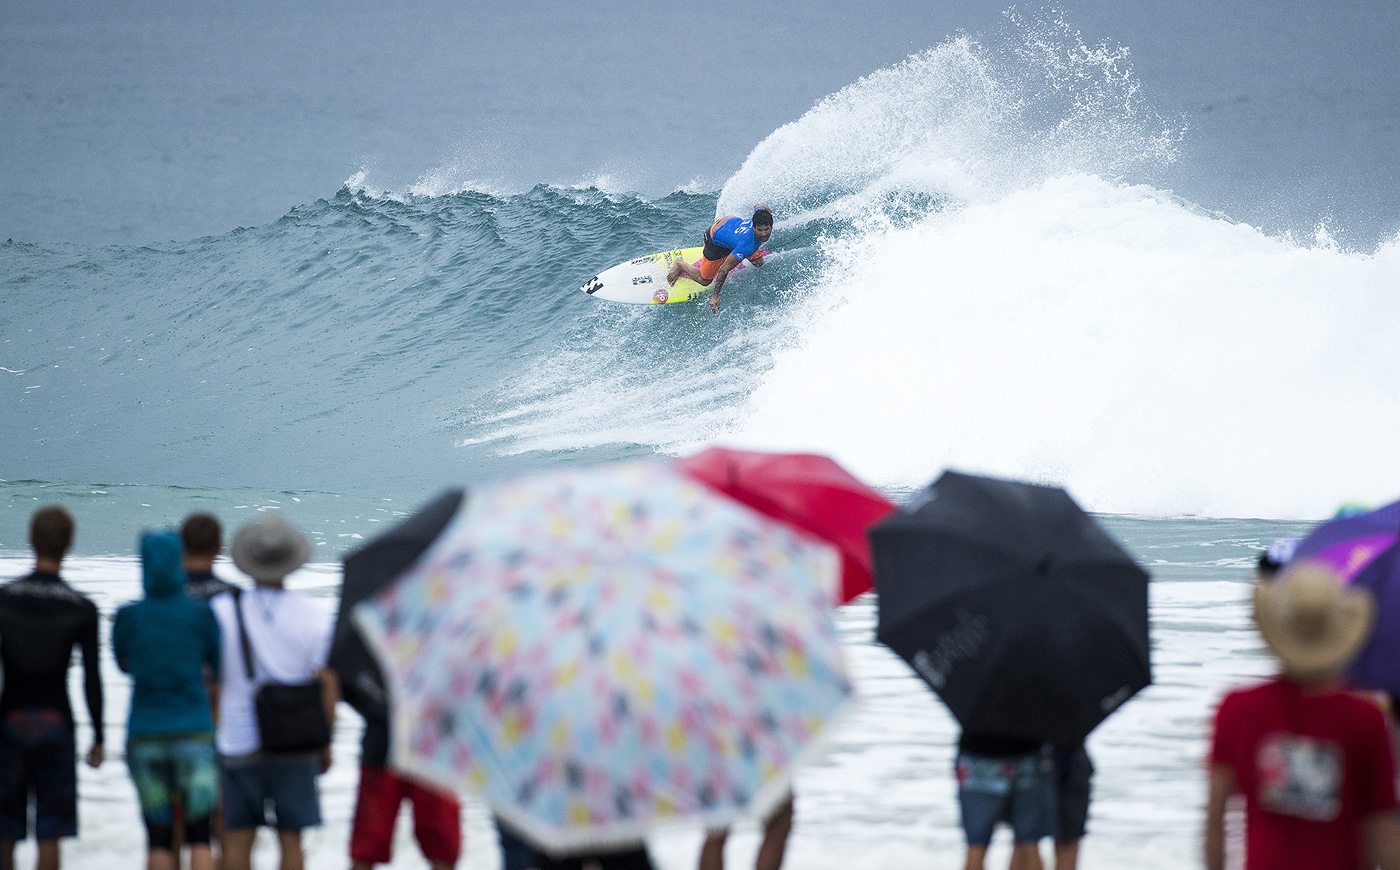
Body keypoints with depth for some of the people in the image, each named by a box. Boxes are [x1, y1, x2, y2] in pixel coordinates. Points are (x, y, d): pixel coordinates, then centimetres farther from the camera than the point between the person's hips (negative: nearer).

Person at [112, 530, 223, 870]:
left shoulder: (127, 617, -3)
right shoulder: (201, 614, -6)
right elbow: (222, 669, 7)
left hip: (145, 739, 1)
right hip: (194, 734, -1)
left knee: (159, 839, 6)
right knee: (200, 836, 1)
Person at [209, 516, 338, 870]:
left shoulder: (220, 611, -6)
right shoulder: (314, 615, -6)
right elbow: (327, 684, -5)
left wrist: (207, 736, 9)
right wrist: (325, 744, 6)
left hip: (237, 744, 0)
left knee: (237, 839, 7)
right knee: (291, 839, 6)